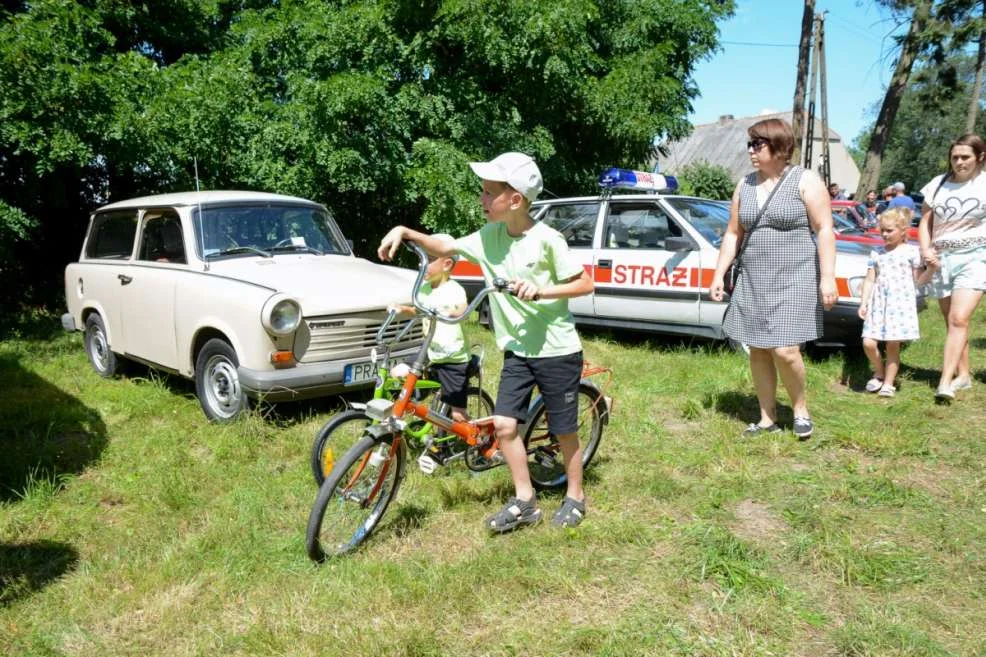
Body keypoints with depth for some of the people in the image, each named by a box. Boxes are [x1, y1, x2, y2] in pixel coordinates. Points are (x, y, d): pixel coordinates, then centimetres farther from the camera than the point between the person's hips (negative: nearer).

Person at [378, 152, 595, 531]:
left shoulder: (546, 240, -16)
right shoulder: (489, 236, 0)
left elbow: (585, 283, -12)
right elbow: (446, 249, 11)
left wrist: (540, 291, -24)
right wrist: (406, 232, -3)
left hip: (557, 351, -5)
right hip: (517, 350, 5)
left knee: (564, 430, 7)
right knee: (504, 424, -2)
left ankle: (575, 497, 28)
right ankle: (524, 501, 14)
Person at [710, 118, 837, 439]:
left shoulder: (806, 180, -4)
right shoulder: (745, 185, 12)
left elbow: (824, 230, -8)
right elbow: (733, 233, 14)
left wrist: (827, 277, -16)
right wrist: (718, 275, 8)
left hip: (794, 280, -5)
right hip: (753, 281, 6)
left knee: (784, 351, -14)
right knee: (758, 351, 6)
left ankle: (801, 408, 12)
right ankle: (768, 418, 18)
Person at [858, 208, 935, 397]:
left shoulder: (911, 251, 3)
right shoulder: (876, 254, 12)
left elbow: (918, 280, 5)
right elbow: (870, 280, 10)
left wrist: (931, 268, -12)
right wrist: (863, 303, 3)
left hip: (901, 303, -3)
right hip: (878, 303, 3)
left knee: (893, 345, -2)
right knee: (868, 343, -5)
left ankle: (888, 383, 8)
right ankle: (879, 372, 20)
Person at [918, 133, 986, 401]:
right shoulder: (938, 184, 6)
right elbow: (925, 221, 11)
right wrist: (925, 249, -5)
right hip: (941, 259, 4)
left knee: (959, 319, -16)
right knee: (951, 321, 9)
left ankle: (945, 382, -20)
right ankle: (963, 375, 22)